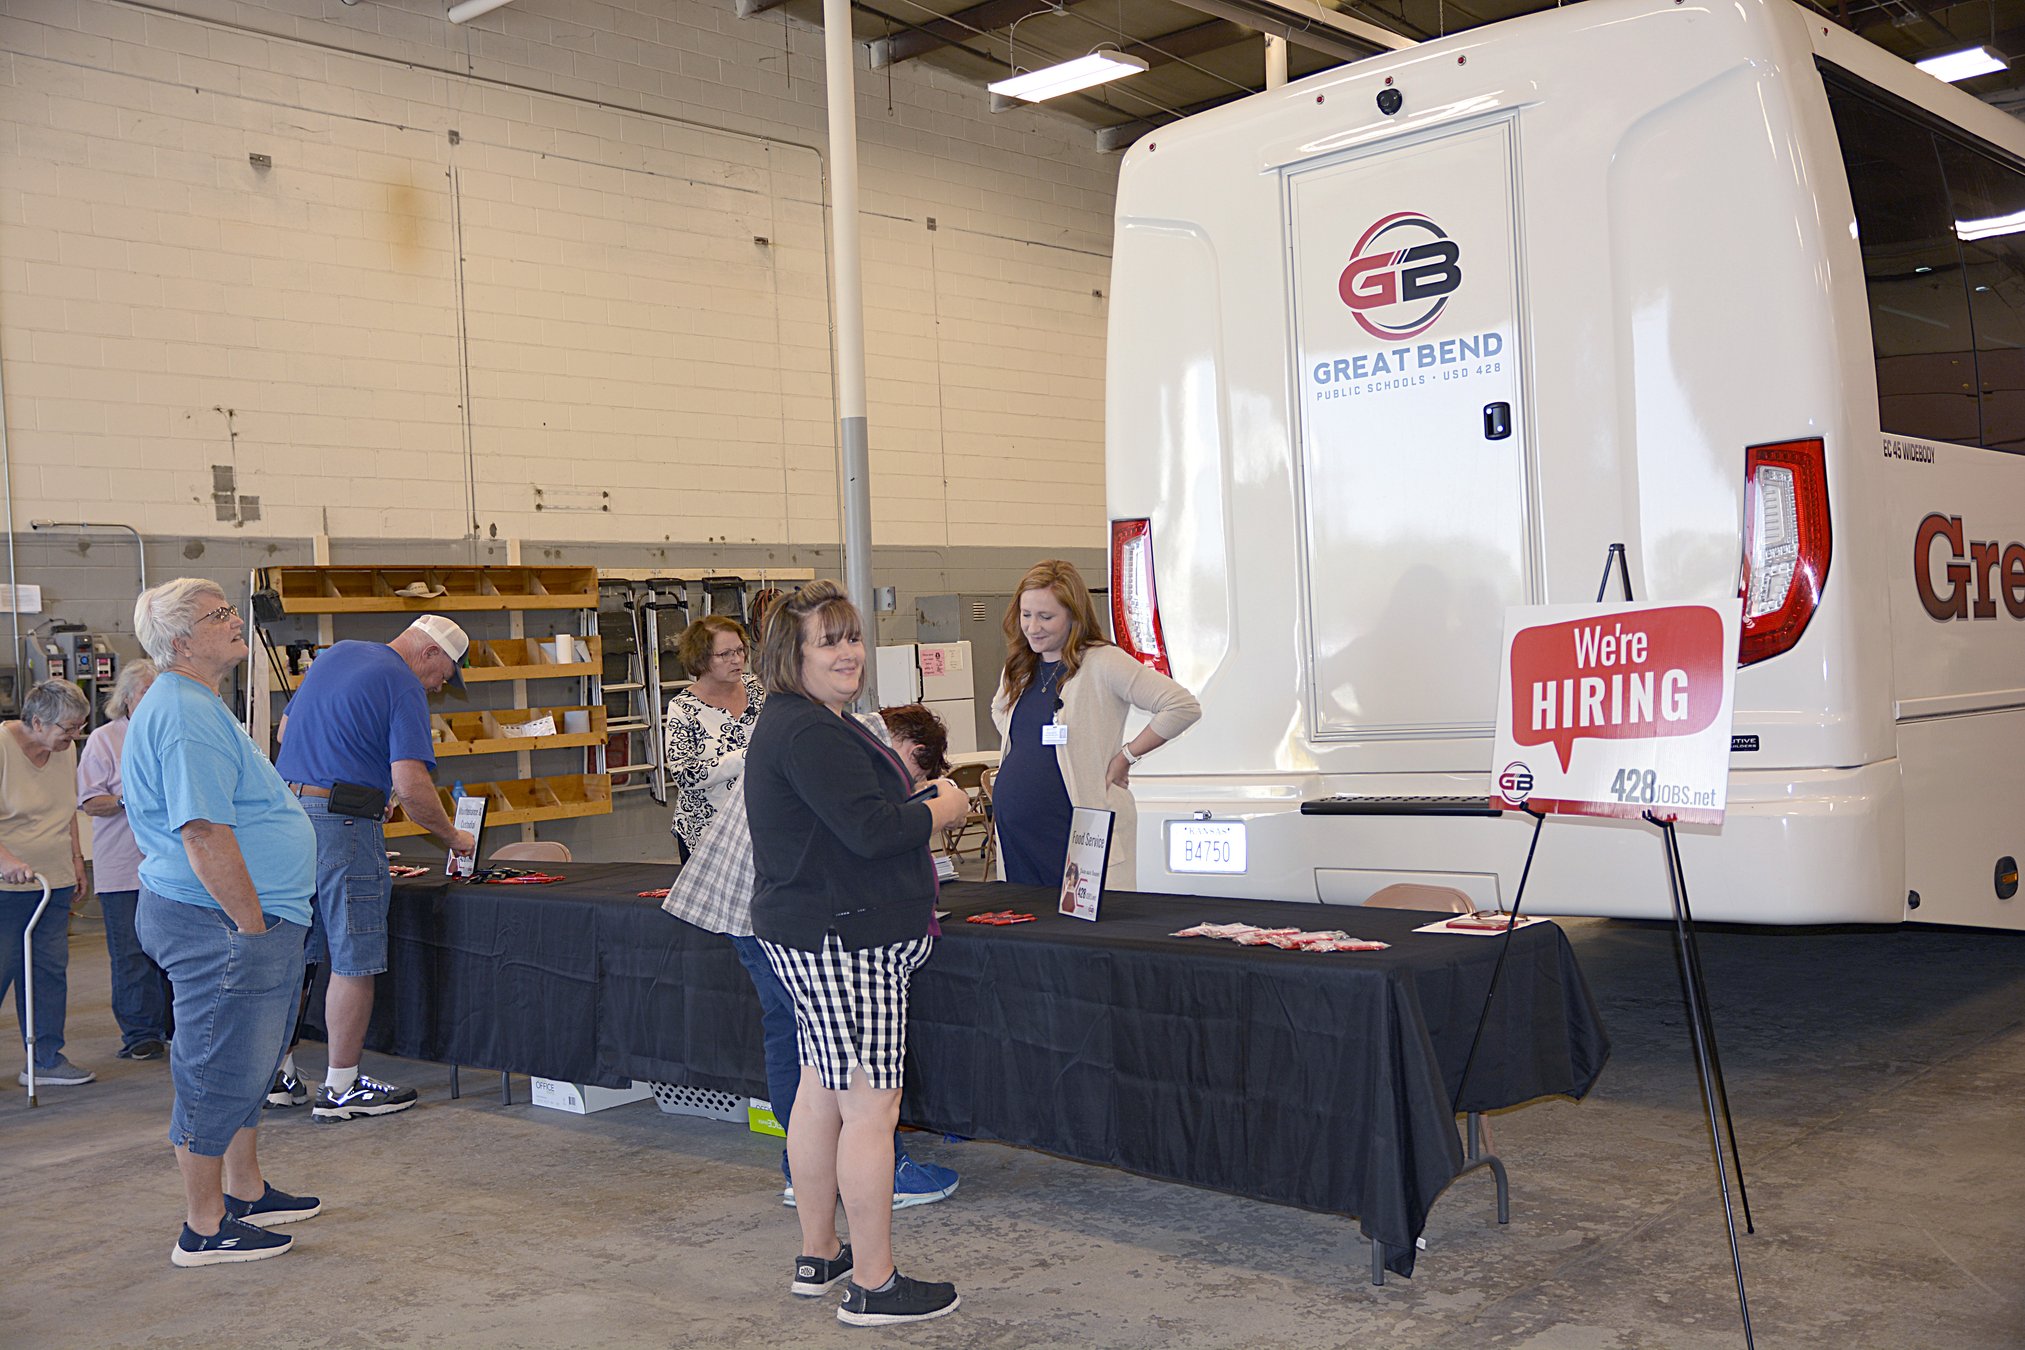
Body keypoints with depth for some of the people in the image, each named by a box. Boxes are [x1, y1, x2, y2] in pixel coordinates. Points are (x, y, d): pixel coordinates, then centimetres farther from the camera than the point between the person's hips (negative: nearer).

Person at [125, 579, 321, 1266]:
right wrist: (255, 925, -21)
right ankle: (205, 1229, 10)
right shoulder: (187, 716, -19)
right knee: (218, 1072, -1)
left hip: (235, 924, 11)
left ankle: (246, 1192, 34)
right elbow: (205, 835, -26)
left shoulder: (194, 704, 17)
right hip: (221, 925, -11)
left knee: (245, 1064, 21)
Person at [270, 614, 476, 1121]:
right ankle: (341, 1088, 5)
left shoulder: (334, 655, 17)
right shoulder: (403, 686, -9)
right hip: (342, 826, -9)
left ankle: (277, 1073, 22)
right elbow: (410, 784, -17)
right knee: (354, 961, 0)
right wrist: (452, 836, -5)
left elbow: (285, 731, 26)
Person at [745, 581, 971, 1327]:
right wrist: (941, 810, -9)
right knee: (871, 1107, -6)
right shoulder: (810, 733, -18)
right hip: (841, 943, -12)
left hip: (812, 936, 12)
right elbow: (870, 829, -24)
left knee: (820, 1094, 17)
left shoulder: (813, 724, 17)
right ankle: (874, 1286, 2)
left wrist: (909, 790, 14)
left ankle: (818, 1255, 29)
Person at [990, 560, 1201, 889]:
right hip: (1014, 830, 7)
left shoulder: (1102, 662, -9)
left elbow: (1184, 706, -15)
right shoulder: (1018, 669, 12)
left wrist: (1126, 757, -10)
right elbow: (999, 710, 35)